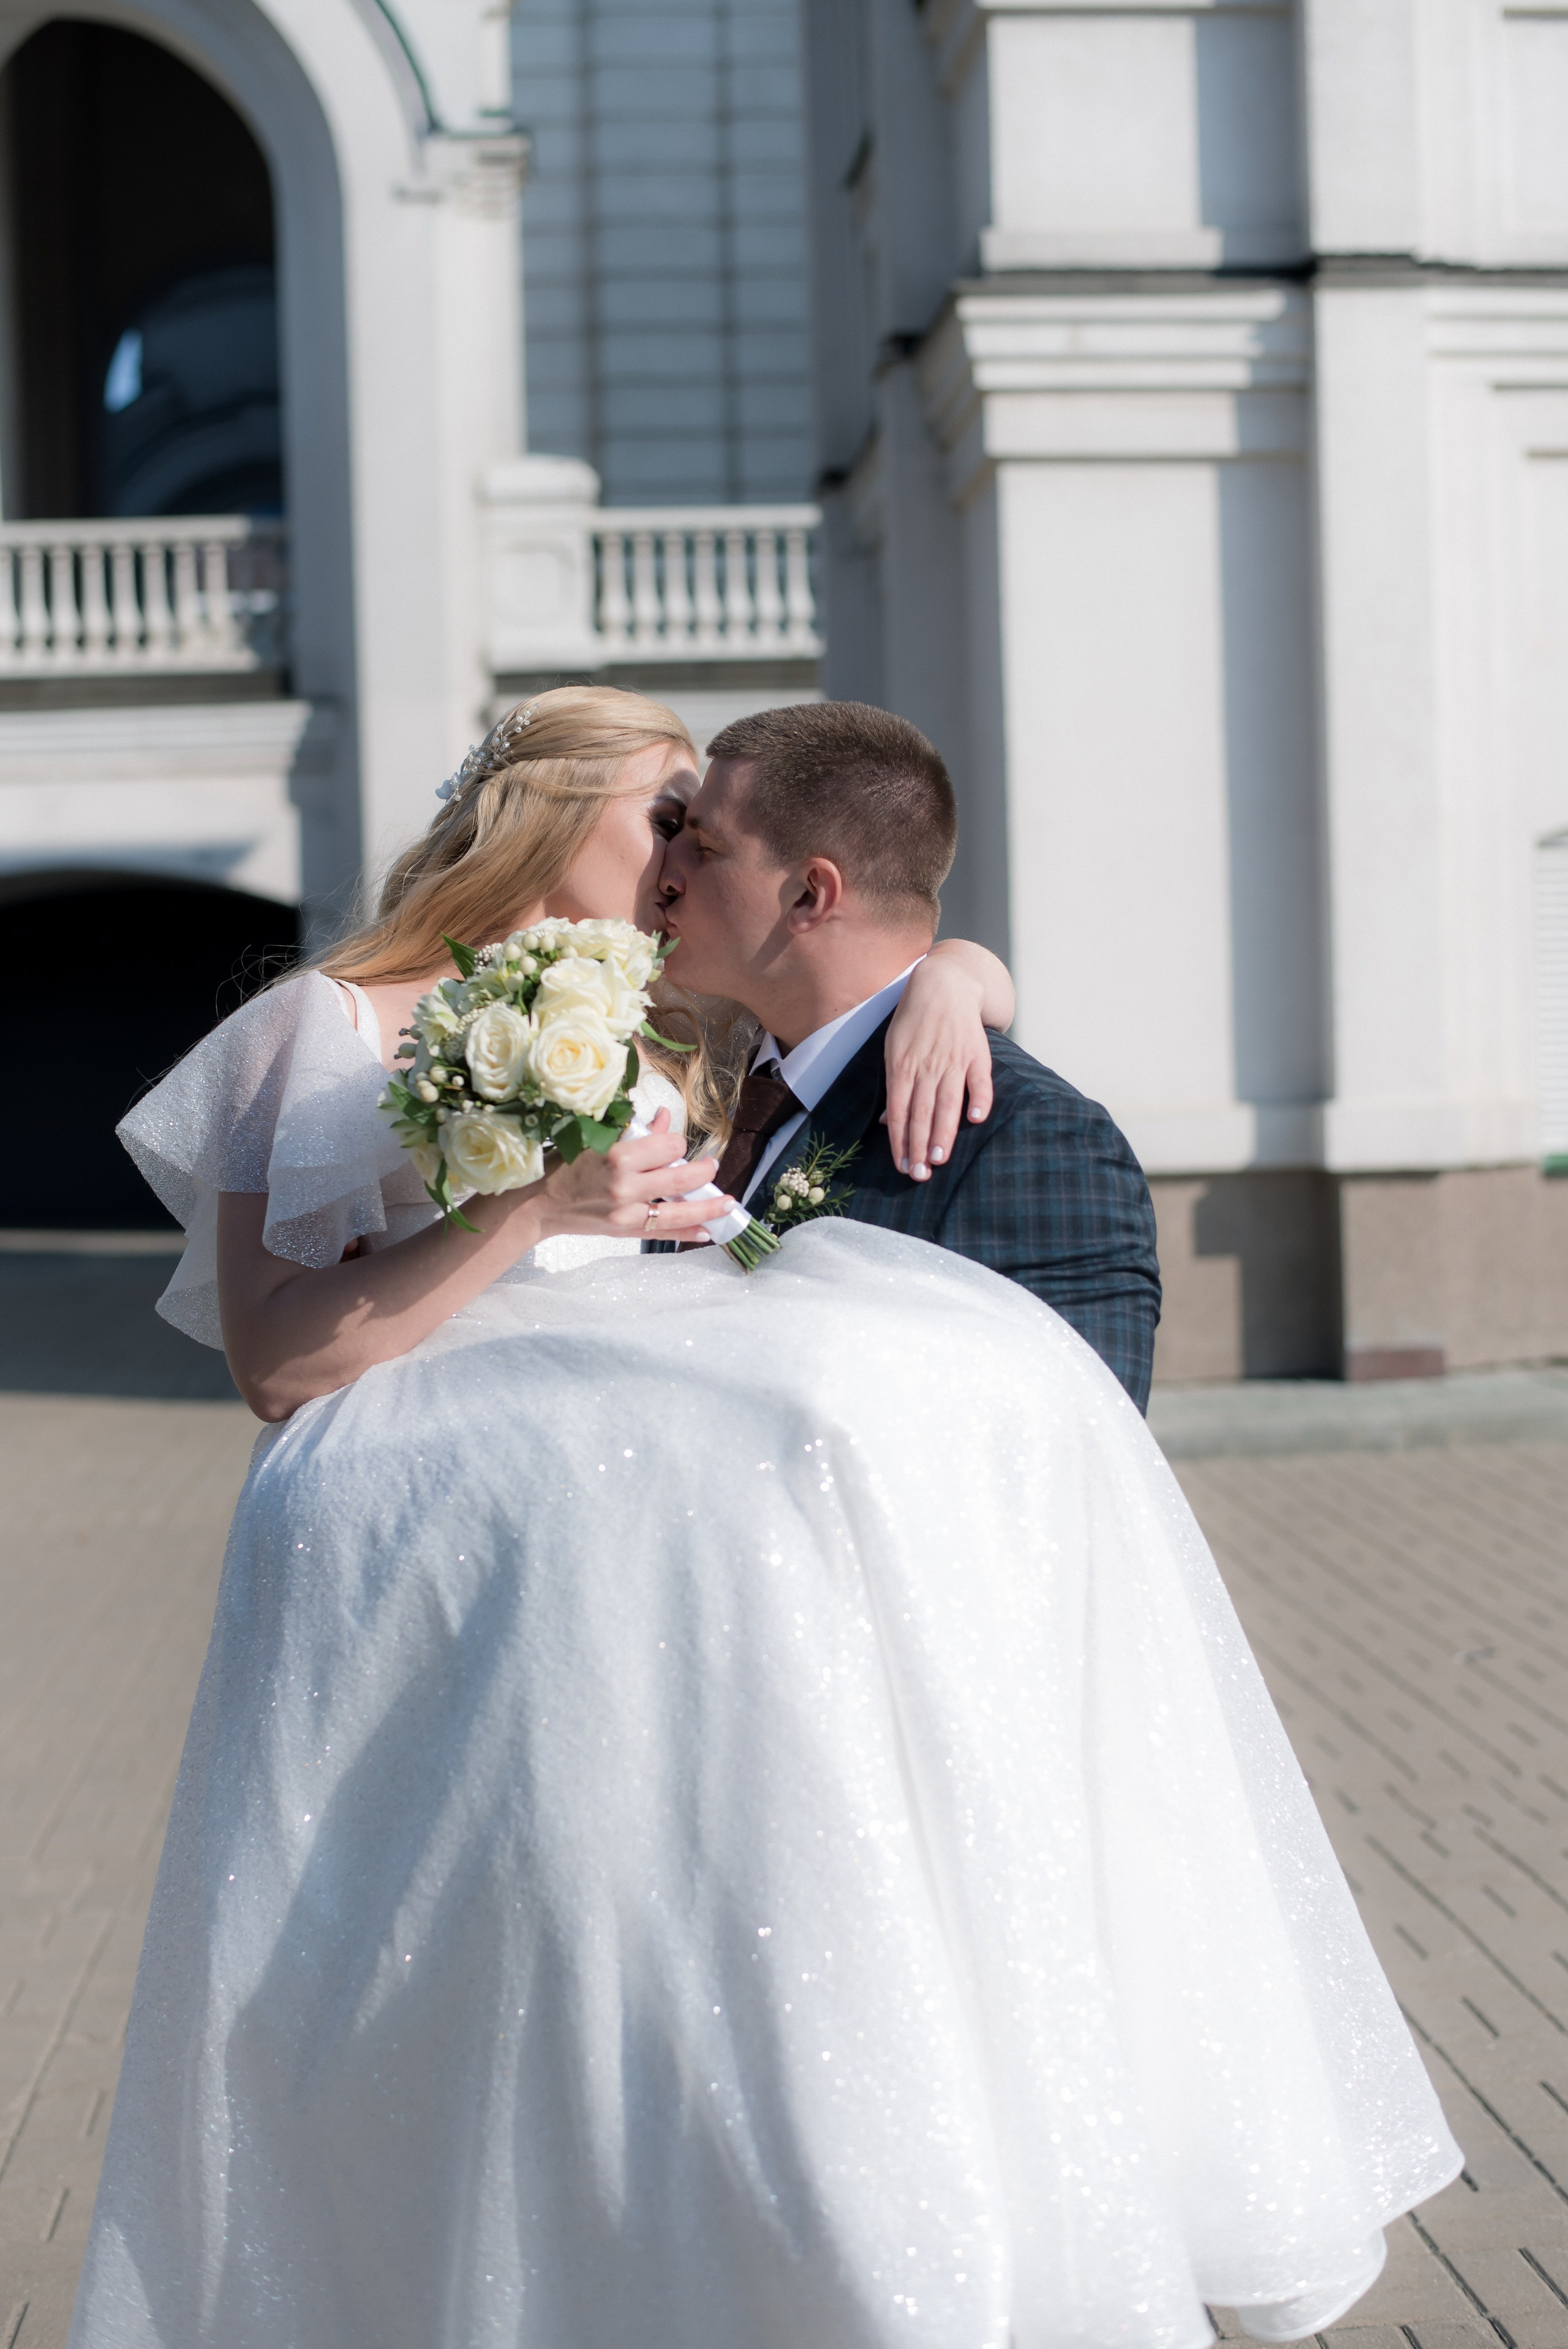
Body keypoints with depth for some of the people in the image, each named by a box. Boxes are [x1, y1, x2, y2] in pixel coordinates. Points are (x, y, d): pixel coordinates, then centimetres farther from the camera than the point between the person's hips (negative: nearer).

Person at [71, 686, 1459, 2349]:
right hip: (419, 1508, -6)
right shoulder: (325, 1032, 8)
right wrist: (539, 1211, -13)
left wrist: (943, 983, 5)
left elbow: (939, 960, 30)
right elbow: (274, 1361, -4)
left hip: (650, 1466, 6)